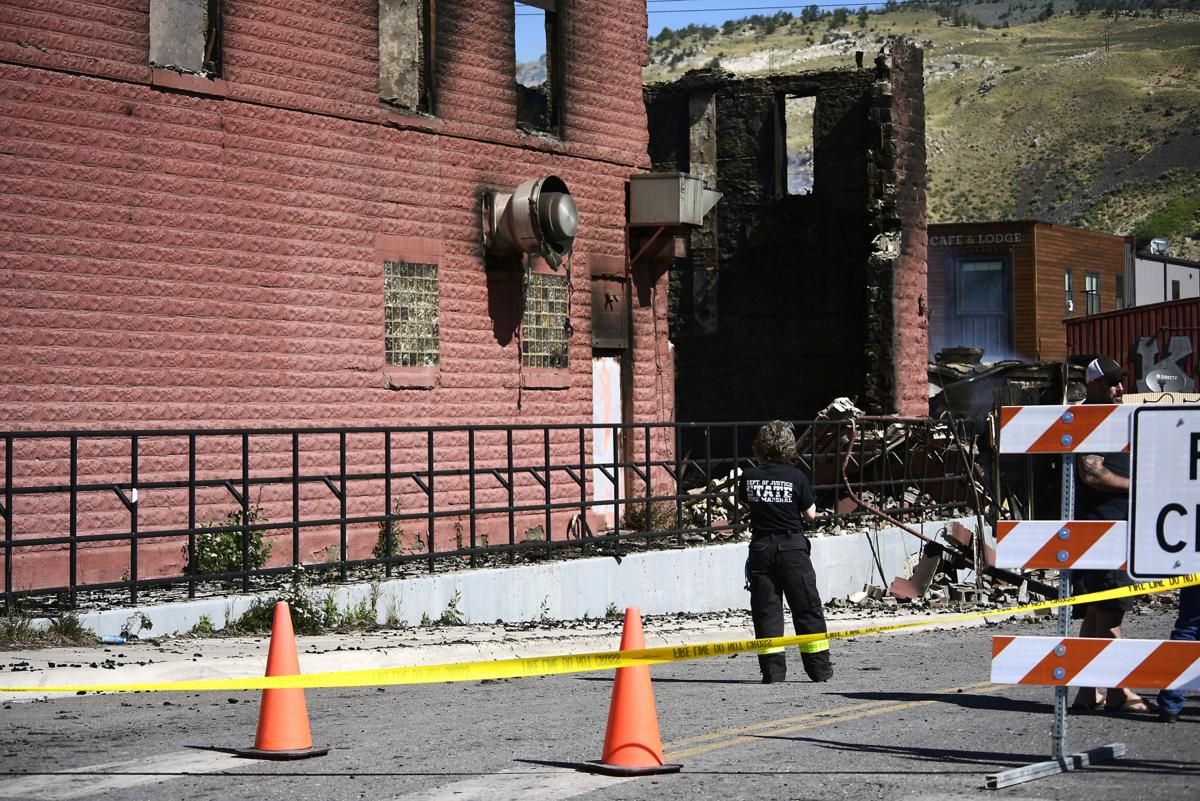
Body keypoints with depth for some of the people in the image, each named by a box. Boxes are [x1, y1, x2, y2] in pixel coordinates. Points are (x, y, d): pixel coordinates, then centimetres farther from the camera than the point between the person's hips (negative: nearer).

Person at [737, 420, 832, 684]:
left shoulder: (749, 477, -2)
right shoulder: (796, 477, -9)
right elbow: (810, 513, -2)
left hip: (761, 548, 2)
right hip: (792, 547, -2)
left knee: (766, 610, 6)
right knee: (807, 609, 6)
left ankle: (772, 669, 1)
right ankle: (819, 667, 9)